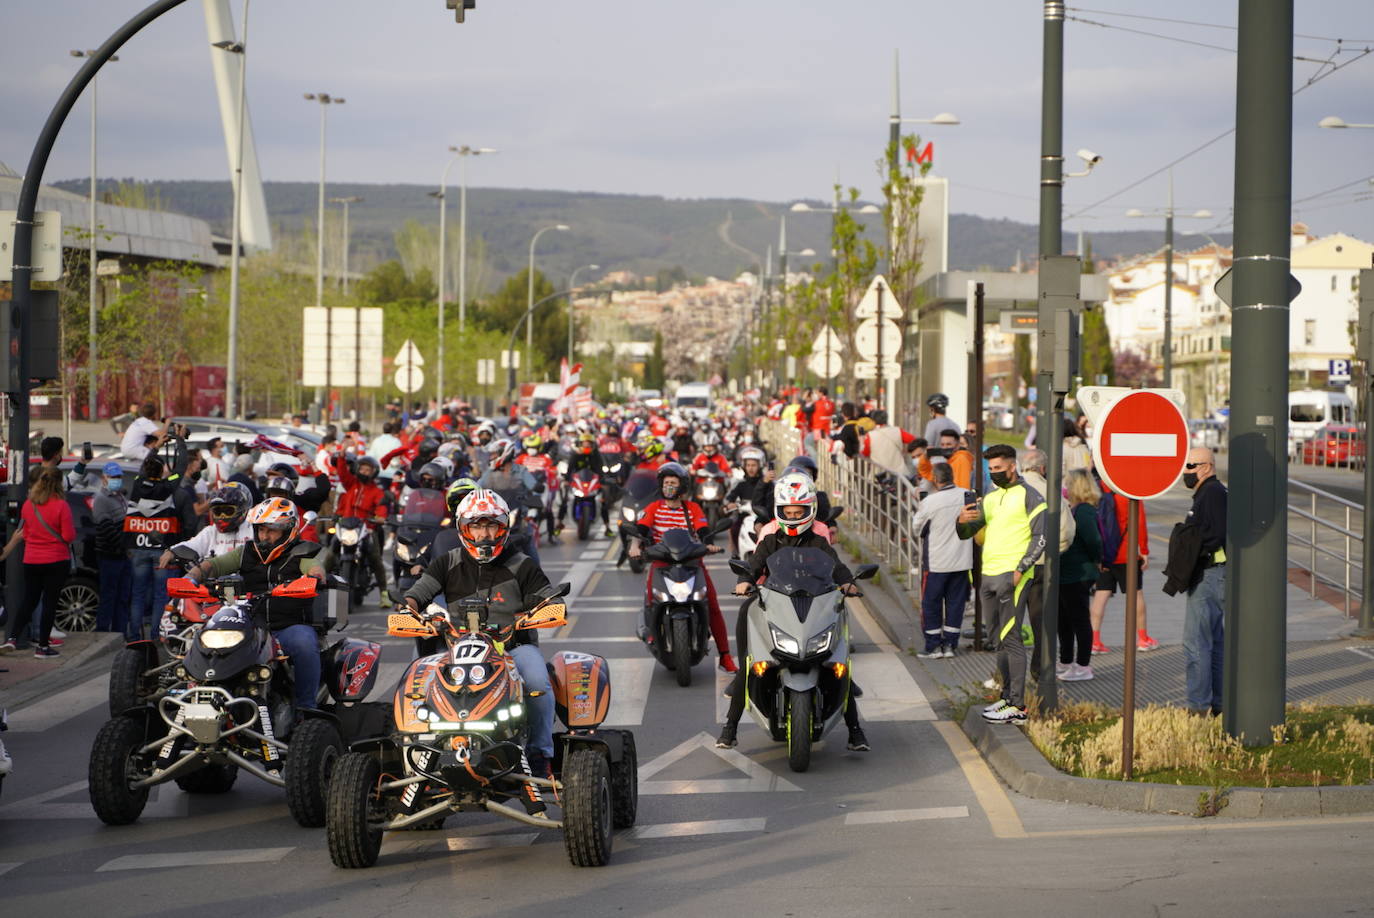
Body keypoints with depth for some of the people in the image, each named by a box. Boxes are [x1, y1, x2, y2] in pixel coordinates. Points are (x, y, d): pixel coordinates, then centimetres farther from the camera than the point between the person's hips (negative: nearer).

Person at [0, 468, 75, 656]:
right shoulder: (61, 506, -13)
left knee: (29, 601, 12)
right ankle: (42, 646, 5)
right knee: (49, 602, 3)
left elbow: (24, 534, 9)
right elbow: (69, 536, -13)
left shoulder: (28, 505, 1)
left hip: (32, 561, 4)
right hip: (56, 562, -4)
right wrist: (73, 529, 7)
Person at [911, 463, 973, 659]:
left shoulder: (930, 502, -17)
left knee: (931, 605, 8)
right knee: (956, 602, 12)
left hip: (936, 563, -4)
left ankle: (933, 646, 9)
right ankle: (950, 644, 14)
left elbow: (917, 528, -2)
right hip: (962, 561, 4)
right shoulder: (968, 496, -4)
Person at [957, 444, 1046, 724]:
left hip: (1012, 575, -8)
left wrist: (1020, 569, -18)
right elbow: (967, 534, 16)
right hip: (989, 575, 8)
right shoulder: (990, 498, 19)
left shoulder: (1029, 496, -3)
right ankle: (1008, 696, 20)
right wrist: (963, 522, -8)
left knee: (1010, 638, -11)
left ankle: (1017, 706, -13)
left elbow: (1040, 538, -10)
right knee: (996, 637, 11)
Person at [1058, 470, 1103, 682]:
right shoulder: (1073, 509, 12)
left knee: (1080, 619, -2)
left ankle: (1083, 667, 5)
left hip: (1078, 575, -10)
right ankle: (1066, 663, 28)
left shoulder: (1084, 511, -18)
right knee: (1064, 619, 17)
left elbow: (1093, 540, -26)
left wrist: (1096, 560, -12)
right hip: (1065, 574, 10)